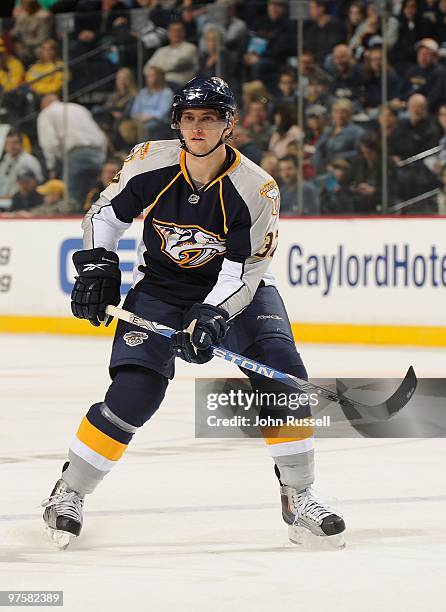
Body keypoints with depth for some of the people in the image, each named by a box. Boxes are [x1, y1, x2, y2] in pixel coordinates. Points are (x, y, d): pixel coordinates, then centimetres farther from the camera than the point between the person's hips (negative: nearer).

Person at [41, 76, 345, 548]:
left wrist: (211, 318, -34)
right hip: (159, 286, 0)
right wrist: (97, 268, -11)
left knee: (281, 372, -20)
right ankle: (69, 493, 1)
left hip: (236, 287, 0)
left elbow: (244, 272, -21)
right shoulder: (151, 163, -16)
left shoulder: (257, 189, -21)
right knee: (135, 392, -16)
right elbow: (105, 213, 1)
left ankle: (298, 496, -5)